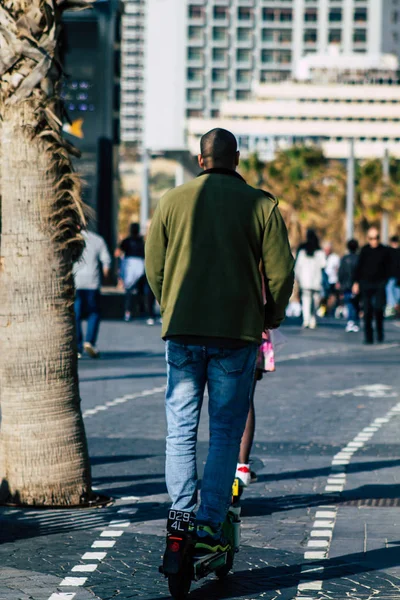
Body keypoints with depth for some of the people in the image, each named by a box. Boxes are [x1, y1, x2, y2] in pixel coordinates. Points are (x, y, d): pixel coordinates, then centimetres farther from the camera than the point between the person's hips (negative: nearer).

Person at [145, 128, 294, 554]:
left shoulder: (172, 201, 4)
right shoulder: (261, 204, -1)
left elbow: (153, 267, 8)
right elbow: (281, 272, -3)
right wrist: (270, 319, 14)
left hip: (182, 331, 1)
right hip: (238, 333, -1)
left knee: (181, 429, 10)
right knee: (226, 432, 4)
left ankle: (181, 515, 3)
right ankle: (209, 524, -1)